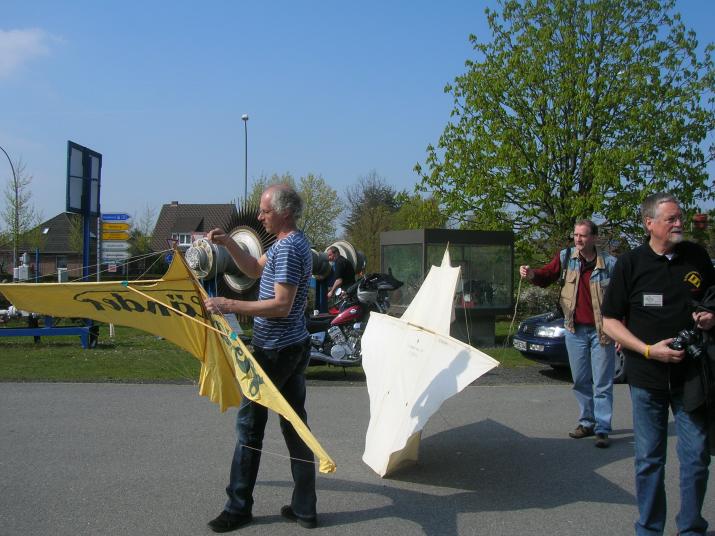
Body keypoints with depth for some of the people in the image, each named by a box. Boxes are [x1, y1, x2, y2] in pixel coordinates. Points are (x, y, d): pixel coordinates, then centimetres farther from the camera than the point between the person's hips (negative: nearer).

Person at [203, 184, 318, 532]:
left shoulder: (289, 248, -19)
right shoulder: (290, 242, 13)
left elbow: (281, 306, -25)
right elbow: (255, 269, 24)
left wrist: (230, 305, -25)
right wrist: (228, 243, 10)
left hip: (275, 350, -10)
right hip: (294, 346, 10)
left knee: (250, 423, 1)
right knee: (294, 423, 11)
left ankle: (238, 508, 12)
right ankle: (304, 508, 16)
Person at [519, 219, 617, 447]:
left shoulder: (609, 263, -7)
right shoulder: (565, 257, 2)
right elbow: (547, 276, 1)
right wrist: (532, 274, -22)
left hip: (601, 331, -4)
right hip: (575, 330, 4)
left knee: (602, 384, 0)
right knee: (580, 381, 13)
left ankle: (602, 429, 5)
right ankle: (586, 422, 25)